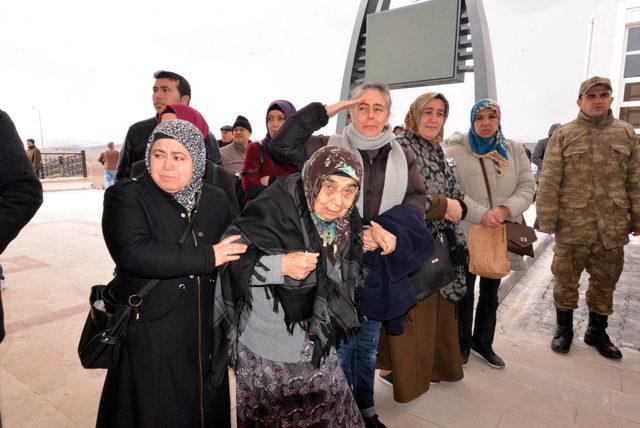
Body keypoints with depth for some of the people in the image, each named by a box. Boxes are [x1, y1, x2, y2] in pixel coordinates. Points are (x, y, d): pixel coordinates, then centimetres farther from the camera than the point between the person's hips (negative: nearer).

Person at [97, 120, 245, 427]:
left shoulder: (215, 199, 3)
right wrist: (207, 258, -20)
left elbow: (237, 250, 11)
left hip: (205, 334, 4)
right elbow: (132, 253, -25)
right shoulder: (125, 196, -9)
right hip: (149, 337, -3)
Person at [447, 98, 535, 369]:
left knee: (491, 293, 17)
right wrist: (481, 214, -22)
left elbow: (527, 186, 3)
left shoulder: (514, 150, 7)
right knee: (465, 291, 10)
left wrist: (505, 209, -15)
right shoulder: (456, 151, -6)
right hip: (465, 234, -4)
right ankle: (462, 343, 30)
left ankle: (483, 342, 36)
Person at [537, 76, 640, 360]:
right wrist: (547, 221, -9)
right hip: (572, 226, -3)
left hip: (613, 228, 3)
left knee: (605, 283, 15)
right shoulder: (563, 135, -2)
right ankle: (564, 329, 27)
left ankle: (597, 331, 33)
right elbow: (549, 182, -6)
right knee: (565, 280, 8)